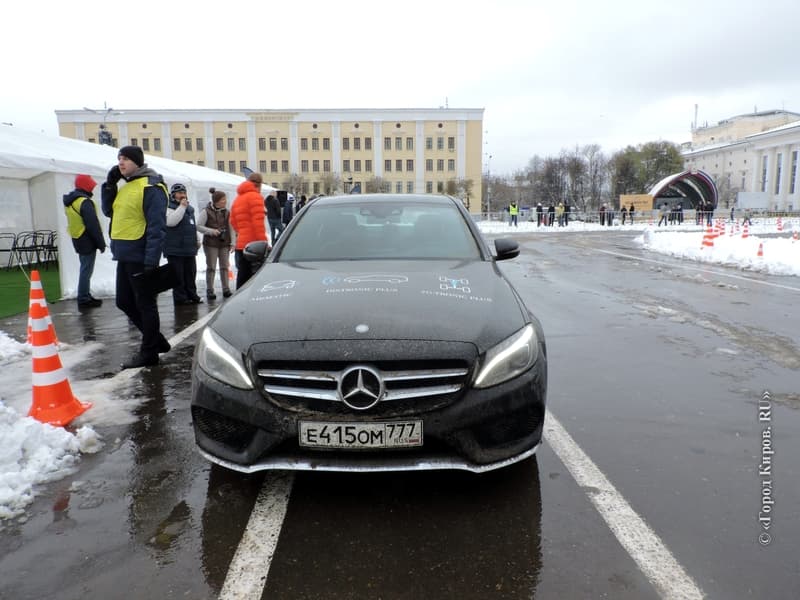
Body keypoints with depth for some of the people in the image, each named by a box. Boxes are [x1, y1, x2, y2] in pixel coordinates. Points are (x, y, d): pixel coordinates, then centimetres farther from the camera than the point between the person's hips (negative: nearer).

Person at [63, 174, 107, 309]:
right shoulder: (85, 202, -20)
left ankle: (86, 296, 24)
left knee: (85, 269, 17)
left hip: (78, 240, 10)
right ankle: (83, 300, -1)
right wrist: (101, 243, -14)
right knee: (86, 270, -5)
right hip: (87, 241, -10)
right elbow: (93, 225, -21)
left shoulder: (70, 201, 12)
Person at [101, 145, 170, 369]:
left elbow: (157, 226, -19)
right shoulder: (126, 187, 16)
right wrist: (110, 184, 8)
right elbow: (109, 211, 21)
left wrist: (151, 260, -24)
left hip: (140, 256, -10)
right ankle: (156, 341, 27)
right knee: (125, 302, 15)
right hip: (125, 256, 10)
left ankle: (148, 352, 11)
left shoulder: (150, 186, -12)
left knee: (145, 304, 0)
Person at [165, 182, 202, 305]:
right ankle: (180, 298, 2)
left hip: (189, 249, 7)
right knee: (178, 276, -3)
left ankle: (192, 295, 21)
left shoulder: (190, 208, 18)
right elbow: (170, 221, -25)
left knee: (191, 274, 12)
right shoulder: (169, 208, -6)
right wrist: (181, 206, -21)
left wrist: (196, 240, 24)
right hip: (175, 249, -7)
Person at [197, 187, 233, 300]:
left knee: (225, 267, 7)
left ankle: (226, 289, 14)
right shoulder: (206, 212, -5)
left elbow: (230, 228, 11)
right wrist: (212, 231, -18)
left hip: (224, 244, 4)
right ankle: (209, 290, 8)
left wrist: (232, 243, 6)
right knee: (211, 267, 1)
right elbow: (199, 226, -6)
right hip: (211, 244, -4)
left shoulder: (226, 212, 8)